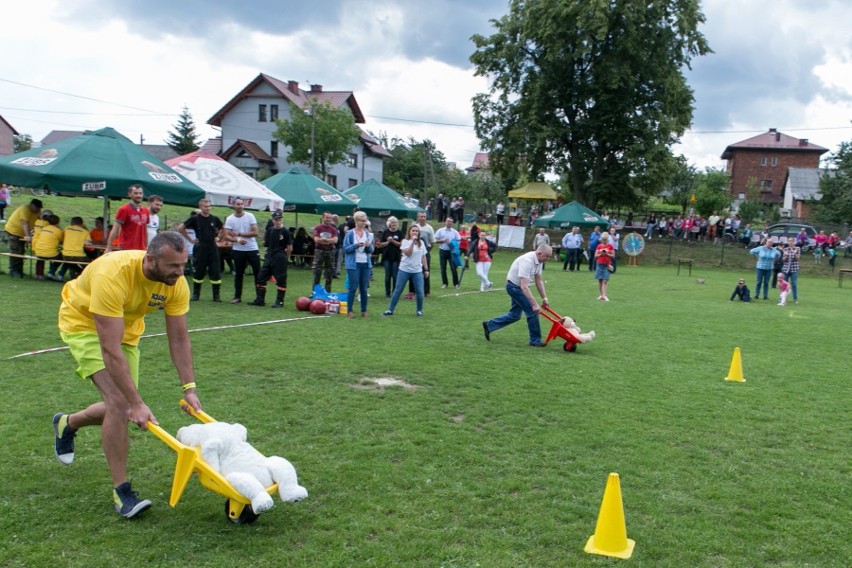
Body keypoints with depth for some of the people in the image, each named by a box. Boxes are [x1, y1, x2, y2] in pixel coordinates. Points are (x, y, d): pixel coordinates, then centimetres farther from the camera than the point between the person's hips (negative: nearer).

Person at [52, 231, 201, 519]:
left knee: (124, 406, 9)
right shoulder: (113, 275, -40)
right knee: (120, 403, -21)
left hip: (125, 329, 7)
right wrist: (137, 403, -40)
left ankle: (66, 424, 40)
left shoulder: (176, 283, -22)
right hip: (84, 324, -6)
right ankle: (121, 490, -7)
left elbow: (179, 339, -14)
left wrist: (189, 388, -21)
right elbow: (110, 350, -40)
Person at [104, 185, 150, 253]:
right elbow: (115, 230, -10)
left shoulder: (146, 210, 9)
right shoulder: (124, 209, -7)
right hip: (126, 249, -5)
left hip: (141, 249, 5)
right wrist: (109, 248, -15)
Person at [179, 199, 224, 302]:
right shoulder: (195, 219, -3)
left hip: (213, 248, 2)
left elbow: (223, 228, 23)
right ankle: (196, 294, 15)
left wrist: (218, 237, 10)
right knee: (198, 272, 4)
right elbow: (181, 228, 0)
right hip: (200, 248, -2)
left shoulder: (214, 219, 6)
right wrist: (190, 239, -1)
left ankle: (216, 295, 6)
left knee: (216, 272, -1)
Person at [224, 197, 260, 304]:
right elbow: (227, 236, -5)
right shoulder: (229, 219, 0)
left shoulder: (250, 216, -2)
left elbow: (255, 232, -9)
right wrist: (237, 240, -23)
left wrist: (239, 233, -13)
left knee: (258, 273, 1)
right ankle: (237, 296, 16)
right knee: (238, 274, 7)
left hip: (252, 249, -1)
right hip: (238, 250, 1)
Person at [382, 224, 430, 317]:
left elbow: (423, 257, 12)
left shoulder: (421, 242, 7)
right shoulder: (405, 241, -5)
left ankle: (419, 310, 17)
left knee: (420, 292, -2)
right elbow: (408, 253, -20)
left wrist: (426, 269, 9)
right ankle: (390, 310, 10)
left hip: (417, 271, 3)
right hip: (404, 270, -2)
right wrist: (413, 241, -24)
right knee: (397, 290, 2)